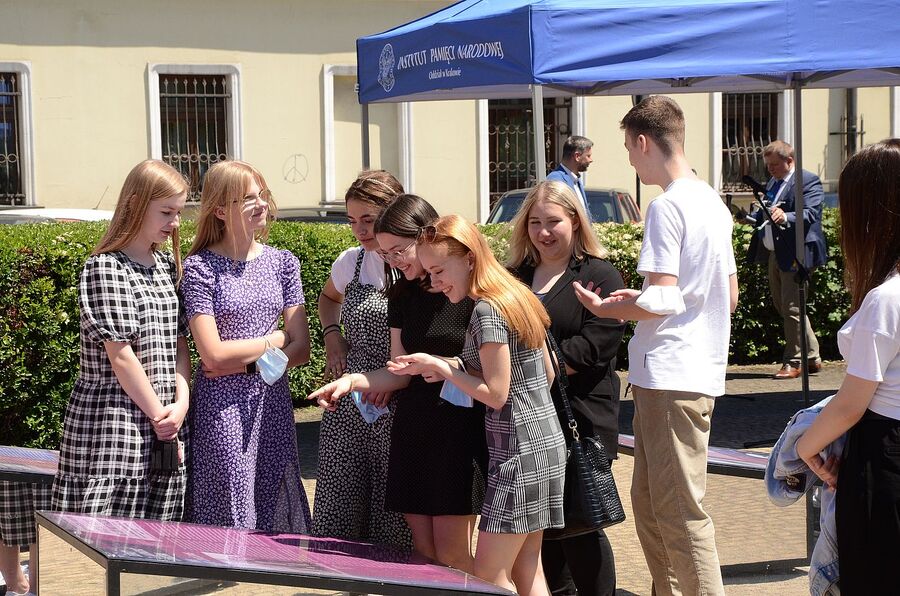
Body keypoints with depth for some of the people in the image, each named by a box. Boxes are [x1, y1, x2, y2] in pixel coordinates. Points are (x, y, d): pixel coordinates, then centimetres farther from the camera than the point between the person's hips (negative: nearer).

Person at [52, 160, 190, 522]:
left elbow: (180, 344, 12)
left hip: (166, 424, 7)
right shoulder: (105, 267, -8)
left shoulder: (168, 267, 14)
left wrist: (181, 404, -4)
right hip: (114, 425, -7)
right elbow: (120, 355, -12)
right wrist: (158, 415, -9)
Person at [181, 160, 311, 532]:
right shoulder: (201, 268, -6)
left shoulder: (282, 263, 7)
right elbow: (213, 355, -12)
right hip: (222, 407, -4)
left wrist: (245, 362, -10)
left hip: (272, 402, 4)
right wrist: (273, 340, -4)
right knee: (229, 519, -3)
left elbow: (301, 350, 4)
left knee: (276, 518, 6)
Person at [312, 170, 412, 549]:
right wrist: (332, 334, 12)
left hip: (399, 409, -5)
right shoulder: (350, 262, 9)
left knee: (395, 525, -1)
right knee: (335, 520, 5)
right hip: (347, 408, 5)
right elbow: (328, 297, 32)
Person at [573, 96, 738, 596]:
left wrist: (607, 308, -2)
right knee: (649, 503, 17)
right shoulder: (713, 203, 15)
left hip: (671, 375, -10)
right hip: (700, 369, 10)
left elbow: (662, 299, -20)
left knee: (680, 513, -6)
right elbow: (730, 296, 20)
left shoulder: (668, 206, -13)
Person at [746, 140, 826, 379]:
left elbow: (811, 214, -22)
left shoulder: (808, 180, -9)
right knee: (782, 307, 13)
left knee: (791, 308, -7)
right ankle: (812, 358, 22)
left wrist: (786, 217, -39)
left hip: (795, 255, -9)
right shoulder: (772, 183, 18)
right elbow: (763, 215, 22)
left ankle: (792, 362, 2)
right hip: (774, 254, 9)